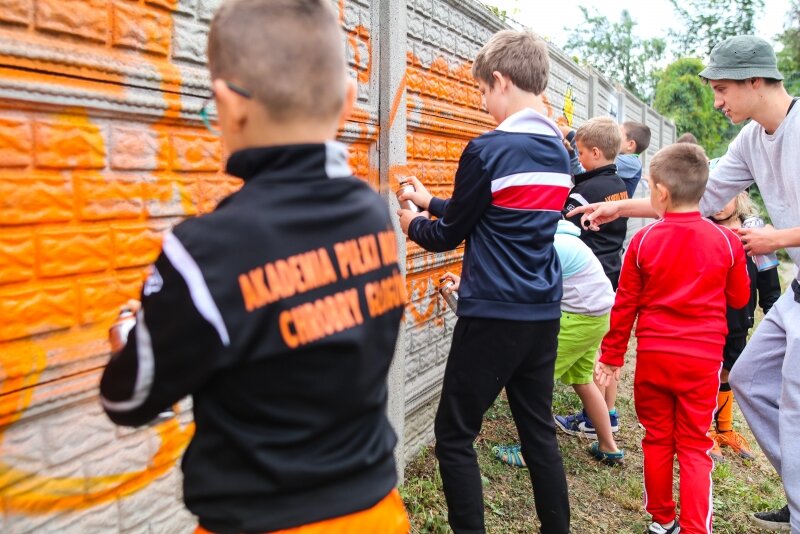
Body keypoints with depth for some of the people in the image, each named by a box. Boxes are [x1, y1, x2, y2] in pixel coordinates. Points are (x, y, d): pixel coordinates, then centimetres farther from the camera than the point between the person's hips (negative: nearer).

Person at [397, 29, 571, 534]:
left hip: (493, 316, -8)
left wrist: (413, 223, 16)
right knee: (540, 433, 17)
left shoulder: (487, 150, -13)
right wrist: (432, 202, 25)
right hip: (544, 314, 8)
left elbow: (448, 235, -4)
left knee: (454, 437, 5)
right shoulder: (558, 150, 10)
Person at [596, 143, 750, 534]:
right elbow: (739, 299, 7)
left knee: (657, 440, 14)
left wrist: (612, 355, 6)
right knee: (694, 447, 10)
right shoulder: (726, 241, -6)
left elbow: (625, 304, -4)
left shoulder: (643, 240, -8)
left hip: (653, 357, 0)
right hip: (703, 359, 0)